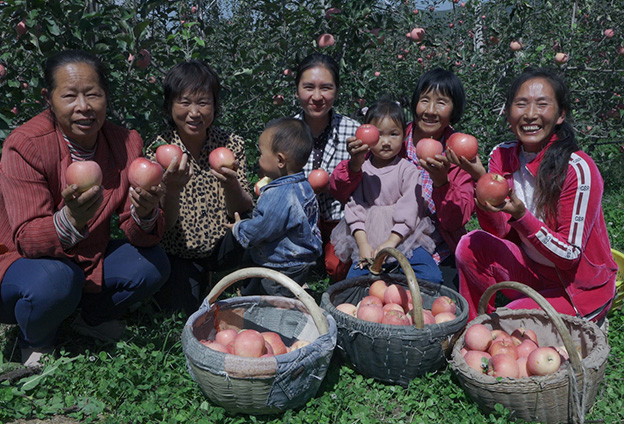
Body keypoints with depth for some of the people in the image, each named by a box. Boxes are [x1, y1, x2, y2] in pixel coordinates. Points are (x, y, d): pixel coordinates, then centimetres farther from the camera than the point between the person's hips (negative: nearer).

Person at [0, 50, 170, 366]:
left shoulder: (126, 143, -10)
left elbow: (138, 234, -12)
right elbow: (26, 239, -26)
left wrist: (145, 214, -37)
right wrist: (71, 219, -48)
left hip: (90, 261, 4)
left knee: (153, 263, -17)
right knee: (54, 278, -35)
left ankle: (92, 318, 13)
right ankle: (36, 342, 1)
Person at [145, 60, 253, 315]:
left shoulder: (231, 144, -7)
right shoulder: (158, 152, -12)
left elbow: (243, 212, -10)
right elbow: (163, 226, -15)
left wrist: (231, 185, -32)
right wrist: (172, 188, -36)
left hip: (221, 247, 1)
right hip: (178, 255, -1)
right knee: (182, 309, -22)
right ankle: (199, 279, 11)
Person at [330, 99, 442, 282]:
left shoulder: (408, 170, 2)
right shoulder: (360, 169, 7)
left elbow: (409, 208, -7)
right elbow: (354, 206, 1)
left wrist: (391, 242, -17)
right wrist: (363, 244, -11)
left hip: (404, 237, -1)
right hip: (368, 239, 1)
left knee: (431, 277, -21)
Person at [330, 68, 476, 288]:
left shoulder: (460, 154, -1)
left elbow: (456, 222, -9)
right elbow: (338, 192, -9)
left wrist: (441, 180, -27)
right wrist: (355, 164, -30)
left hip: (441, 261, 0)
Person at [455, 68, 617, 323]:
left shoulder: (578, 169, -24)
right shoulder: (501, 156, -6)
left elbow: (569, 256, -21)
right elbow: (499, 232, -4)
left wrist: (520, 216, -35)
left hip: (581, 288, -5)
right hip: (533, 269, 5)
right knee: (471, 246, -18)